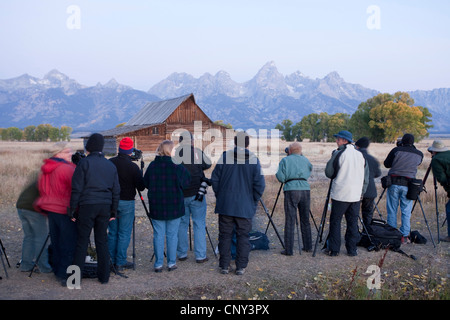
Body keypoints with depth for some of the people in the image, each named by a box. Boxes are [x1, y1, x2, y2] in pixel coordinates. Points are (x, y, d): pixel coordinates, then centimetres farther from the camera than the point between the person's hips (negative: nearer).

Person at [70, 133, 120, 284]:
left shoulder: (84, 162, -4)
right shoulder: (111, 165, 11)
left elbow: (77, 188, -7)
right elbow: (116, 191, 11)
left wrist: (73, 209, -2)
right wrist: (113, 211, 17)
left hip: (87, 206, -4)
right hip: (105, 206, 4)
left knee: (82, 241, 1)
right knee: (102, 241, 10)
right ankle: (104, 276, 14)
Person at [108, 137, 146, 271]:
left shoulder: (110, 163, -2)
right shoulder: (132, 167, -14)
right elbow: (141, 187, -9)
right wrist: (140, 174, 6)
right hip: (126, 202, -4)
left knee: (112, 232, 13)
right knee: (124, 233, 4)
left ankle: (111, 260, 21)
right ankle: (120, 262, 8)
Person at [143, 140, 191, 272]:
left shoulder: (152, 166, -4)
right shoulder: (177, 167, -12)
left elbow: (146, 183, 5)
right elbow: (185, 183, -1)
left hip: (156, 207, 2)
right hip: (174, 207, -2)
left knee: (158, 235, 8)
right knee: (172, 234, 9)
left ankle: (158, 264, 12)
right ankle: (171, 263, 15)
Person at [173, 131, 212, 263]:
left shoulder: (174, 154, -3)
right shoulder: (197, 152, -6)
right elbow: (208, 164, 9)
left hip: (179, 195, 2)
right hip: (196, 194, -2)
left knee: (182, 223, 13)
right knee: (199, 224, 5)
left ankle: (182, 254, 19)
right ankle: (200, 255, 6)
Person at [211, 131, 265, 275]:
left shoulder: (225, 157, -3)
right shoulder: (254, 160, -5)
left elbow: (215, 179, -1)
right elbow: (260, 184, -7)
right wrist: (254, 201, 7)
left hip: (225, 205, 1)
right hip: (245, 206, -1)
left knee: (225, 235, 9)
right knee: (243, 236, 8)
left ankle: (224, 266, 14)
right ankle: (241, 267, 11)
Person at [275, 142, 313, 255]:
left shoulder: (285, 160, 5)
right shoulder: (305, 160, 16)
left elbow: (281, 178, -4)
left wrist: (277, 173, 17)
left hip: (291, 190, -4)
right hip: (305, 190, 4)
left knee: (290, 221, -3)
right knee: (305, 220, 15)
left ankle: (289, 250, -3)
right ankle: (307, 246, 22)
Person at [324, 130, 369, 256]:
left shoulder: (339, 154, -9)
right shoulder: (360, 154, 9)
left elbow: (328, 173, -3)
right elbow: (366, 176, 13)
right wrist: (362, 192, 19)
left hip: (340, 194, -5)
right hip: (355, 195, 5)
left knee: (335, 221, 4)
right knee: (353, 222, 9)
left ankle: (334, 249, 6)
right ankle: (352, 249, 13)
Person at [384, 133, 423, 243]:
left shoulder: (396, 150, -2)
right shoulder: (419, 154, 4)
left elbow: (386, 164, 5)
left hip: (394, 183, -1)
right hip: (408, 185, 1)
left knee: (392, 211, 6)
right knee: (406, 212, 6)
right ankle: (405, 236, 5)